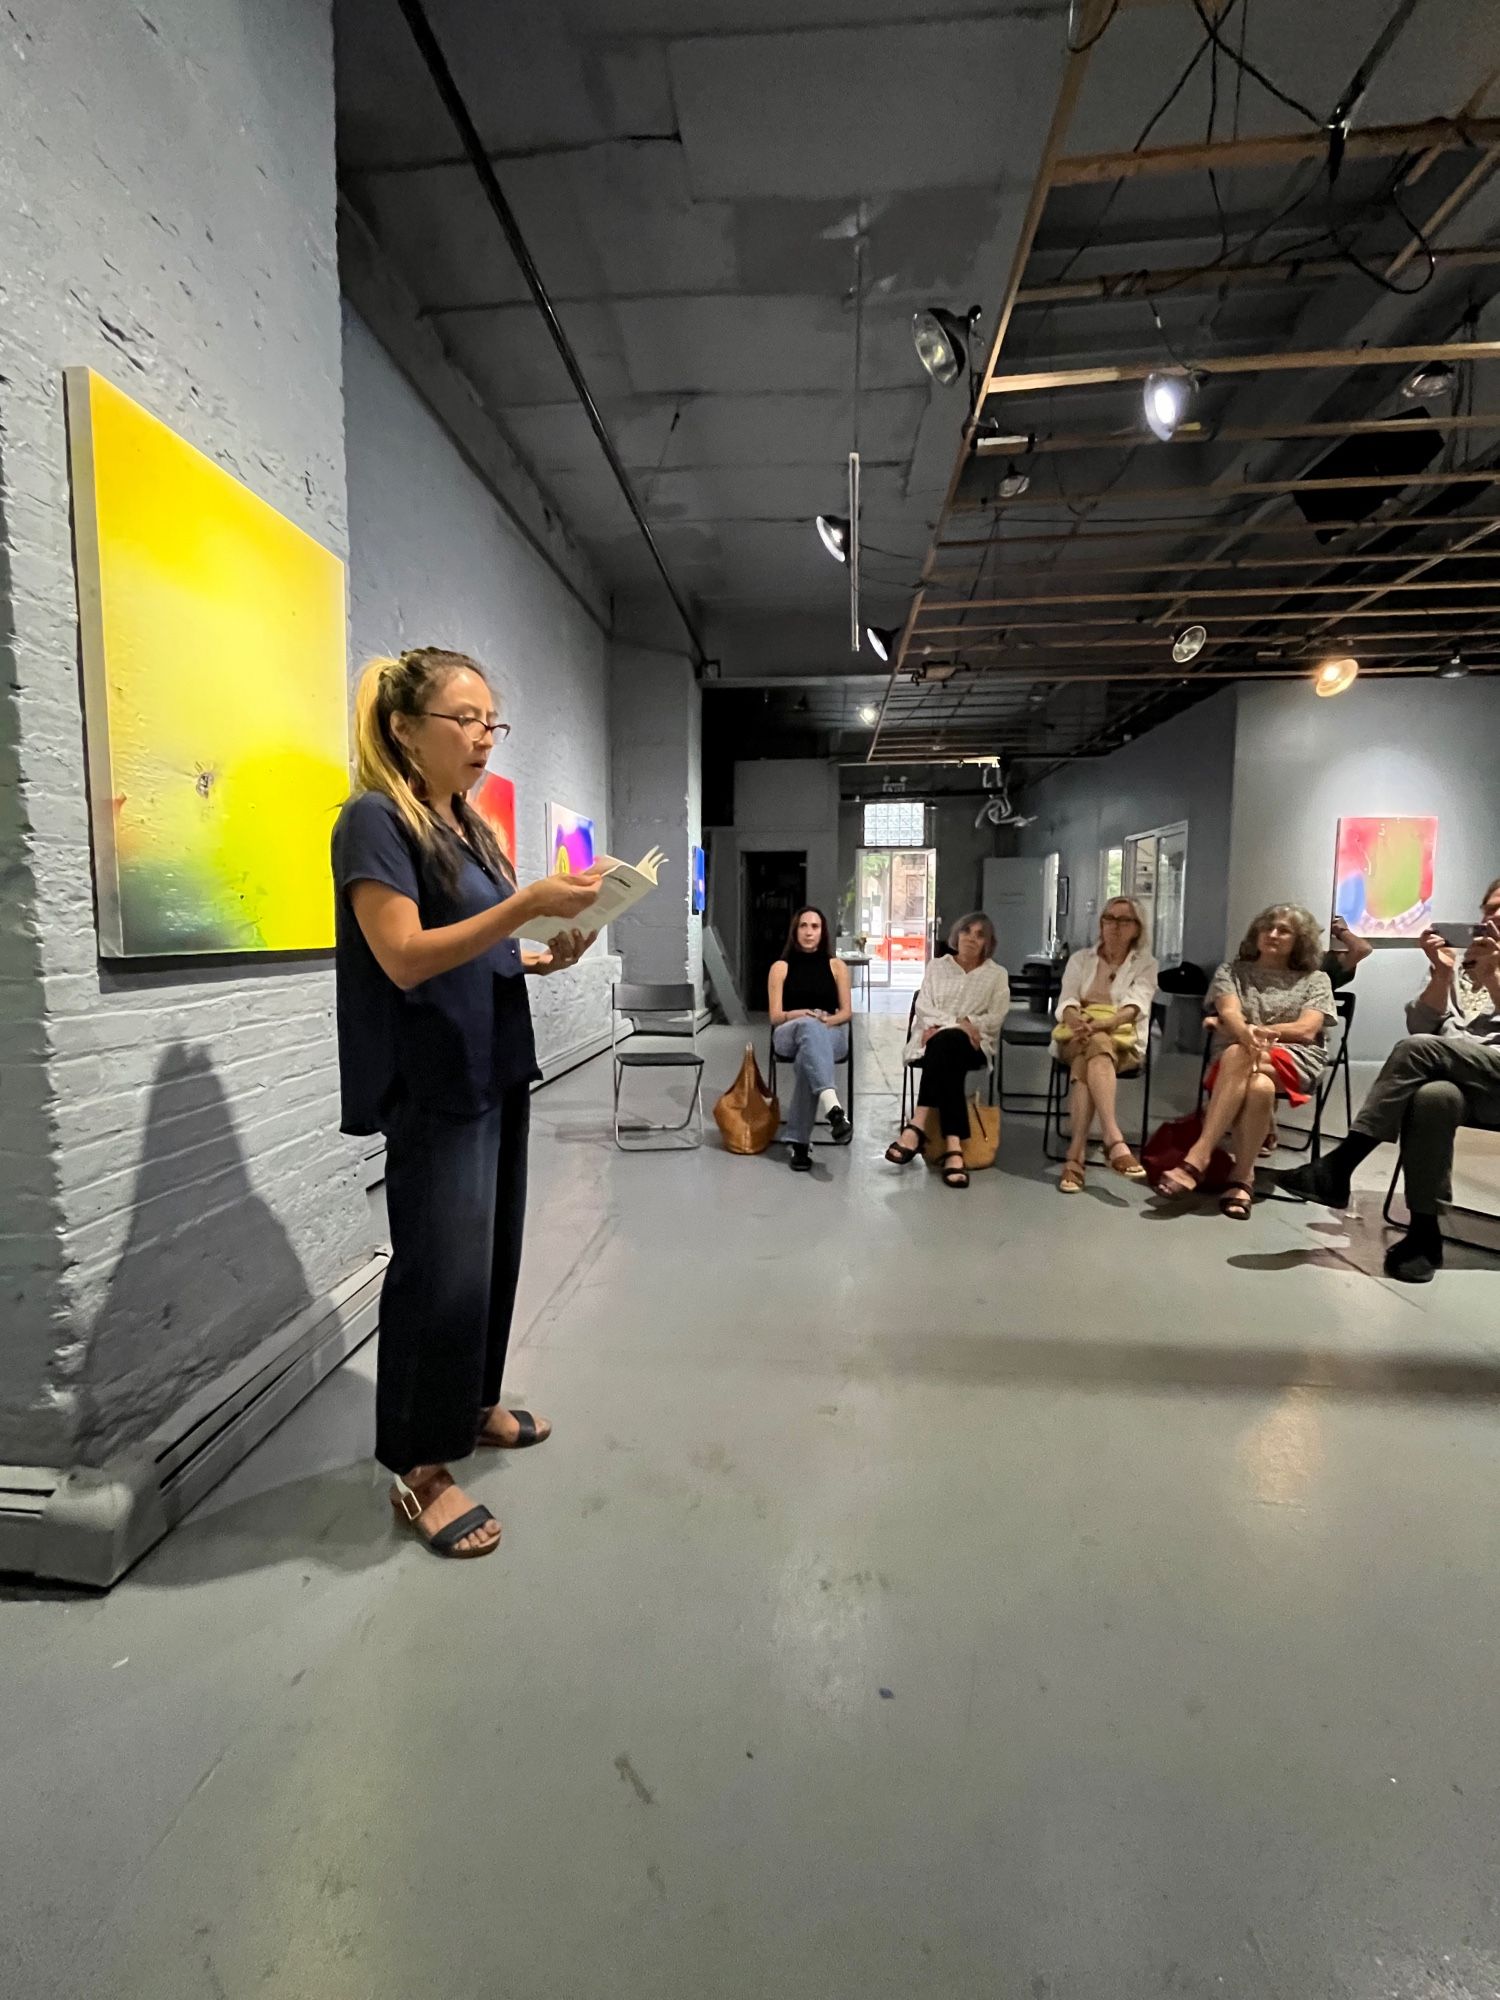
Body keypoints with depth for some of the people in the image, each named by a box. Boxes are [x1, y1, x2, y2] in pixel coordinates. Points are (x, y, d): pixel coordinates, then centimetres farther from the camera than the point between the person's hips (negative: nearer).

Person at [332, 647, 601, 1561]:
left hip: (497, 1072, 8)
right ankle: (419, 1469, 14)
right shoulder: (376, 822, -10)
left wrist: (546, 959, 2)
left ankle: (476, 1405, 34)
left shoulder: (470, 827, 15)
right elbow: (406, 958, -21)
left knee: (495, 1253, 15)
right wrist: (527, 904, -27)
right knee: (442, 1272, -3)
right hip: (433, 1086, -8)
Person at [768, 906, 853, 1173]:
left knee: (808, 1054, -39)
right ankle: (833, 1107, -61)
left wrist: (828, 1019, -14)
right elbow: (776, 1016, 4)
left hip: (830, 1035, 1)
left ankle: (799, 1141, -44)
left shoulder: (836, 966, 13)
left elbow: (847, 1012, 9)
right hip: (790, 1035, -1)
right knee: (809, 1026, -41)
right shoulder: (781, 967, 10)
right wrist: (803, 1015, -17)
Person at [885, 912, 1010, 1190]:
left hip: (973, 1044, -1)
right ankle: (953, 1146, -46)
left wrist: (953, 1026, -11)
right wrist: (958, 1022, -11)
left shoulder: (997, 974, 17)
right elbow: (923, 1008, 8)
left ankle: (918, 1126, -43)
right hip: (934, 1039, 1)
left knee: (944, 1043, -38)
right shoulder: (937, 967, 21)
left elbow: (995, 1018, 3)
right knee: (946, 1058, -37)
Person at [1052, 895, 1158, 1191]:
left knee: (1087, 1063, -38)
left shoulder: (1145, 964, 11)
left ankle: (1076, 1154, -46)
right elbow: (1066, 1003, 2)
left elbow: (1135, 1007, -8)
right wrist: (1080, 1022, -24)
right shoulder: (1080, 959, 17)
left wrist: (1099, 1025, -30)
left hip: (1123, 1041, -1)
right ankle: (1114, 1141, -49)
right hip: (1077, 1038, 1)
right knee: (1097, 1047, -38)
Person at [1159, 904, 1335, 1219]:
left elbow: (1307, 1030, 0)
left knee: (1237, 1056, -38)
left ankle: (1198, 1157, -40)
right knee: (1258, 1087, -39)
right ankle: (1242, 1179, -35)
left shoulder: (1315, 979, 17)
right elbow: (1229, 1013, -3)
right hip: (1242, 1058, 1)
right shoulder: (1232, 970, 17)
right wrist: (1247, 1034, -27)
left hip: (1295, 1060, -1)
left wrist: (1259, 1031, -14)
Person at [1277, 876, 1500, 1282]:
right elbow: (1421, 1026, 6)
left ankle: (1337, 1168, -34)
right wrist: (1442, 975, -7)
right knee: (1432, 1096, -36)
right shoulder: (1458, 961, 21)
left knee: (1417, 1049, -32)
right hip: (1450, 1075, 2)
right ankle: (1424, 1232, -31)